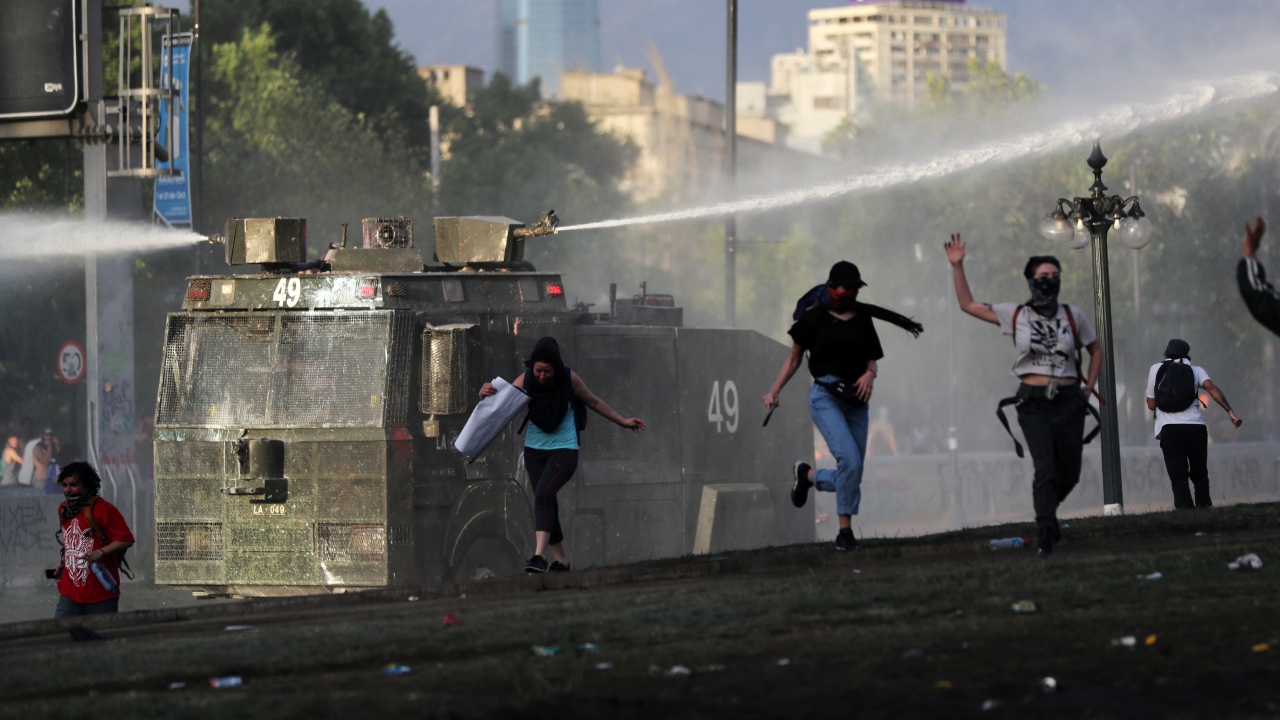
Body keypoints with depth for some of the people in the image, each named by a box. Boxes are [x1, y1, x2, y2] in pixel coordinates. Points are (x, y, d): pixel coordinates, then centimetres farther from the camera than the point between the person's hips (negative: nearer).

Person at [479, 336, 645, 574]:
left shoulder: (569, 379, -11)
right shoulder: (525, 381, -8)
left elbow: (594, 403, 4)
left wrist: (623, 421, 12)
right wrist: (487, 394, -37)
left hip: (564, 449, -4)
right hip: (534, 450, 4)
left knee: (543, 495, -24)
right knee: (547, 506, 5)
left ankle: (539, 556, -33)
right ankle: (560, 562, 16)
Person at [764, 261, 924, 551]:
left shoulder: (863, 320, 12)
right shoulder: (813, 317, 1)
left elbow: (872, 361, 16)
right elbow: (794, 358, 8)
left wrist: (870, 374, -7)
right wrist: (774, 391, -1)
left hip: (856, 400, 5)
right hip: (825, 396, -5)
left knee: (852, 476, 2)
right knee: (849, 459, -23)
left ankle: (807, 475, 32)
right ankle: (845, 530, -12)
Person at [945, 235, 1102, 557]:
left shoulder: (1073, 315, 7)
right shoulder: (1016, 314, 4)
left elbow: (1096, 350, 20)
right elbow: (968, 304, 8)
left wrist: (1088, 390, 10)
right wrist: (958, 266, 1)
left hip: (1068, 402, 2)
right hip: (1033, 403, -2)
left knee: (1069, 473, 7)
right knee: (1045, 467, -17)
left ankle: (1047, 509, 38)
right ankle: (1046, 533, -15)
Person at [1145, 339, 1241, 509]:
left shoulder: (1156, 369, 16)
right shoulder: (1195, 370, 15)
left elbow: (1151, 404, 18)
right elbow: (1211, 388, -5)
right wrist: (1231, 412, -10)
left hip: (1169, 429, -1)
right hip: (1196, 426, 1)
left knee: (1179, 479, -8)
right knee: (1200, 476, 16)